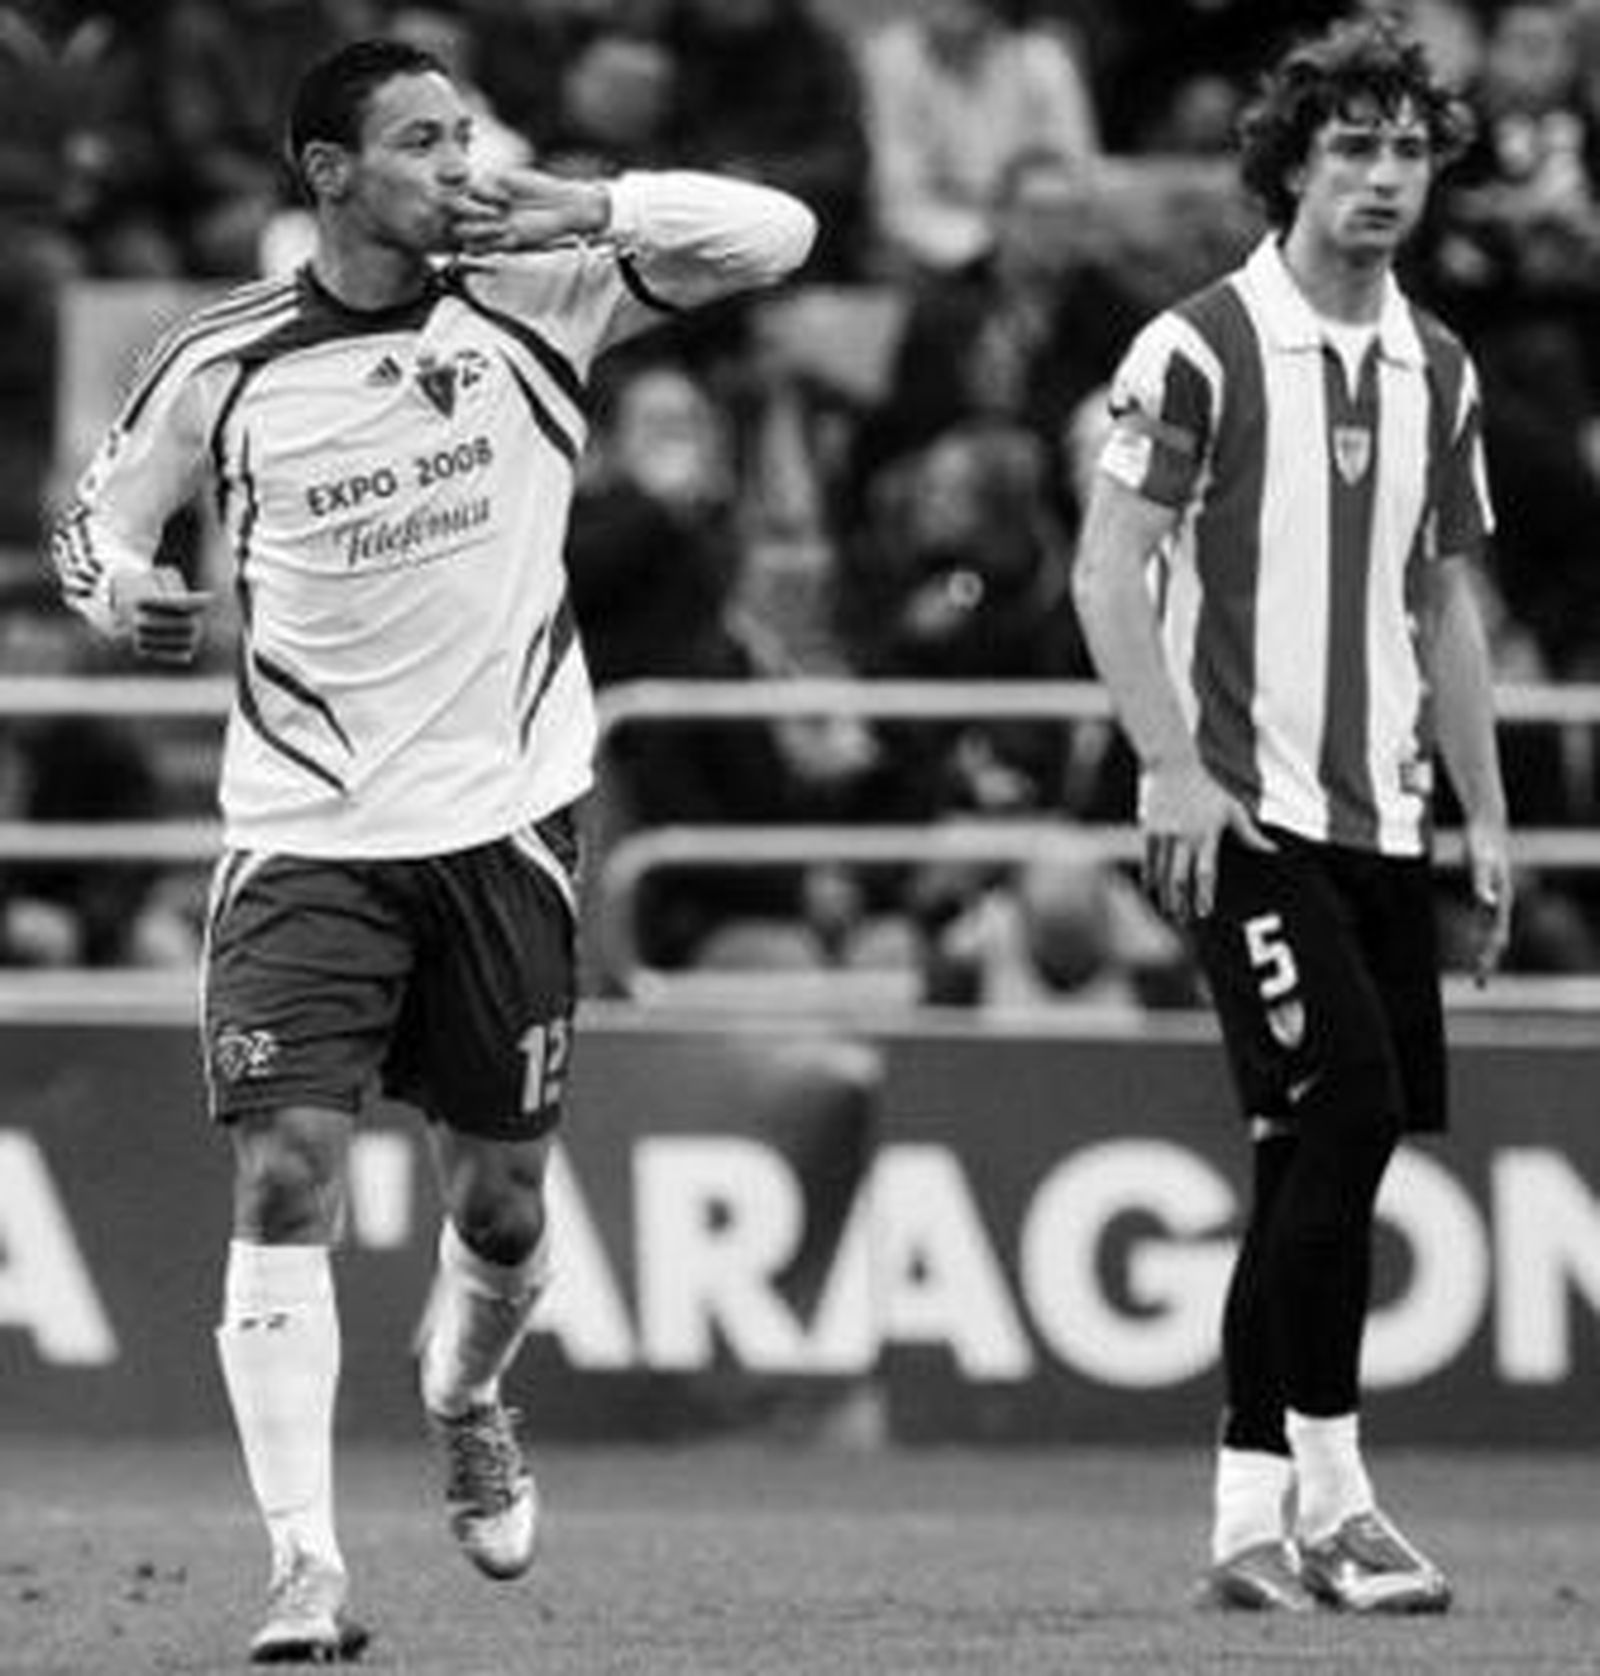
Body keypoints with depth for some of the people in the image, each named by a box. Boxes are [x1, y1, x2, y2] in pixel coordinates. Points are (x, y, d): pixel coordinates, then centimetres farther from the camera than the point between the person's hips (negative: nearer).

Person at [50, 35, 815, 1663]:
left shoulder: (529, 299, -2)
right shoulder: (224, 361, -3)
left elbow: (775, 232, -7)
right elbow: (98, 512, 13)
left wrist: (585, 213, -21)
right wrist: (121, 587, -10)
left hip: (502, 817, 1)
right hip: (303, 834, -1)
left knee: (500, 1198, 10)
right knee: (286, 1174, -15)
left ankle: (463, 1399, 44)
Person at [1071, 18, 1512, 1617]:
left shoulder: (1435, 368, 13)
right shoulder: (1200, 347, -6)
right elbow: (1108, 573, -8)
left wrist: (1486, 811, 15)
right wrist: (1176, 769, -17)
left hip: (1380, 816, 6)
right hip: (1243, 812, -6)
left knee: (1318, 1162, 5)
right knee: (1343, 1112, -17)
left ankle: (1249, 1513, 10)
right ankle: (1331, 1498, -12)